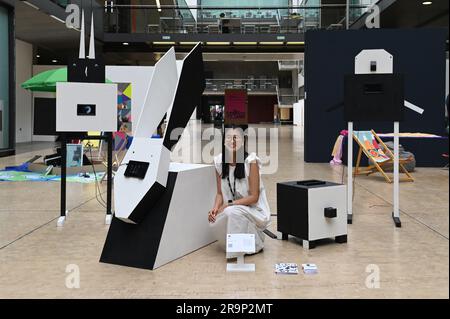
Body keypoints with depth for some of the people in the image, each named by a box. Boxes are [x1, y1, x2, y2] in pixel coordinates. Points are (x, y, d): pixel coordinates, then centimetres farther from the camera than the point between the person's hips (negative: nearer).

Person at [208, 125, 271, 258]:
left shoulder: (251, 161, -16)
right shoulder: (219, 161, -2)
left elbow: (254, 197, -14)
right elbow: (220, 193, 6)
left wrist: (228, 205, -20)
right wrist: (215, 208, -14)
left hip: (254, 210, -4)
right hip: (230, 210, 4)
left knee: (232, 212, -34)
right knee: (215, 223, -25)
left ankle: (254, 243, -10)